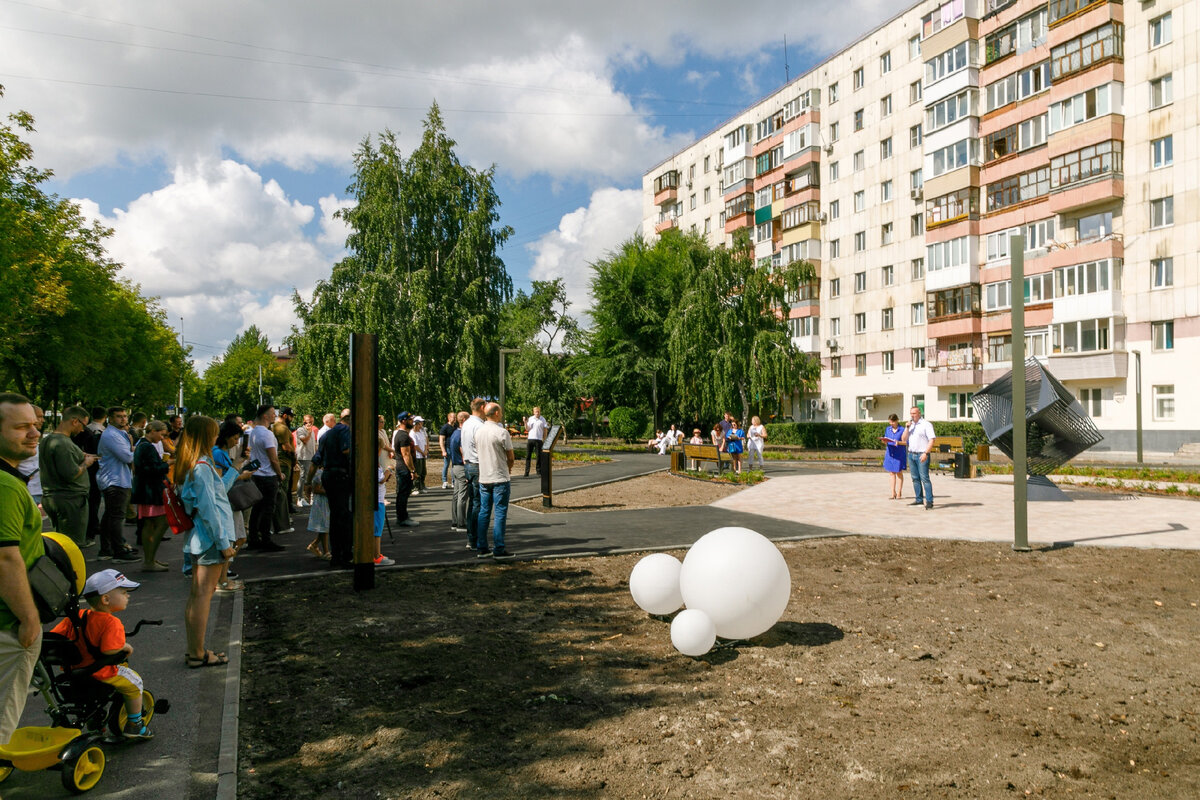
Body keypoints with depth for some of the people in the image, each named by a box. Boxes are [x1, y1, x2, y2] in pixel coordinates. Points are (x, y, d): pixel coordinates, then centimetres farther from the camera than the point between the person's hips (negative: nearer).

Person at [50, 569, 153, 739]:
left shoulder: (76, 617, 1)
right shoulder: (111, 622, -23)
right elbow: (109, 650, -32)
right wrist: (126, 647, -13)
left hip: (73, 669, 8)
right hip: (99, 674, -8)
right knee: (134, 683, 12)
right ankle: (134, 725, 18)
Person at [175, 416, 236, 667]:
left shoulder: (189, 466, 11)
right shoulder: (202, 467, -18)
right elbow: (209, 509, -20)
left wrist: (235, 471, 29)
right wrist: (224, 542, -17)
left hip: (199, 537, 10)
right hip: (210, 537, -10)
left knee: (195, 595, 14)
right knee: (203, 595, -3)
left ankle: (194, 650, 23)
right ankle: (198, 654, 4)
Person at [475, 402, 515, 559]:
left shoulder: (478, 431, 6)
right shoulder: (501, 432, -14)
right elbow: (511, 458, -8)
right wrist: (508, 469, 15)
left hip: (483, 478, 6)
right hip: (500, 479, -6)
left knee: (483, 513, 11)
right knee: (500, 514, -1)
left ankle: (481, 548, 14)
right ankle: (499, 550, 1)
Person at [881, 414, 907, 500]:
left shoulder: (902, 430, -6)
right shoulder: (887, 429, 9)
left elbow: (905, 442, -8)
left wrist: (898, 442, -26)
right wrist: (884, 441, -8)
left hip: (899, 454, -4)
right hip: (890, 453, 4)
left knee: (899, 473, 5)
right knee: (892, 473, 7)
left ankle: (899, 494, 13)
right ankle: (893, 493, 12)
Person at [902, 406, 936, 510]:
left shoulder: (926, 424, -4)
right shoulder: (910, 425, 16)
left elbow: (931, 440, -10)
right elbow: (903, 440, 11)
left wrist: (925, 453, -20)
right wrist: (907, 427, -2)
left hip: (921, 455, -7)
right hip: (911, 454, 7)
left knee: (924, 478, -11)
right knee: (915, 478, 8)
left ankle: (929, 501, -12)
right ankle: (919, 499, 14)